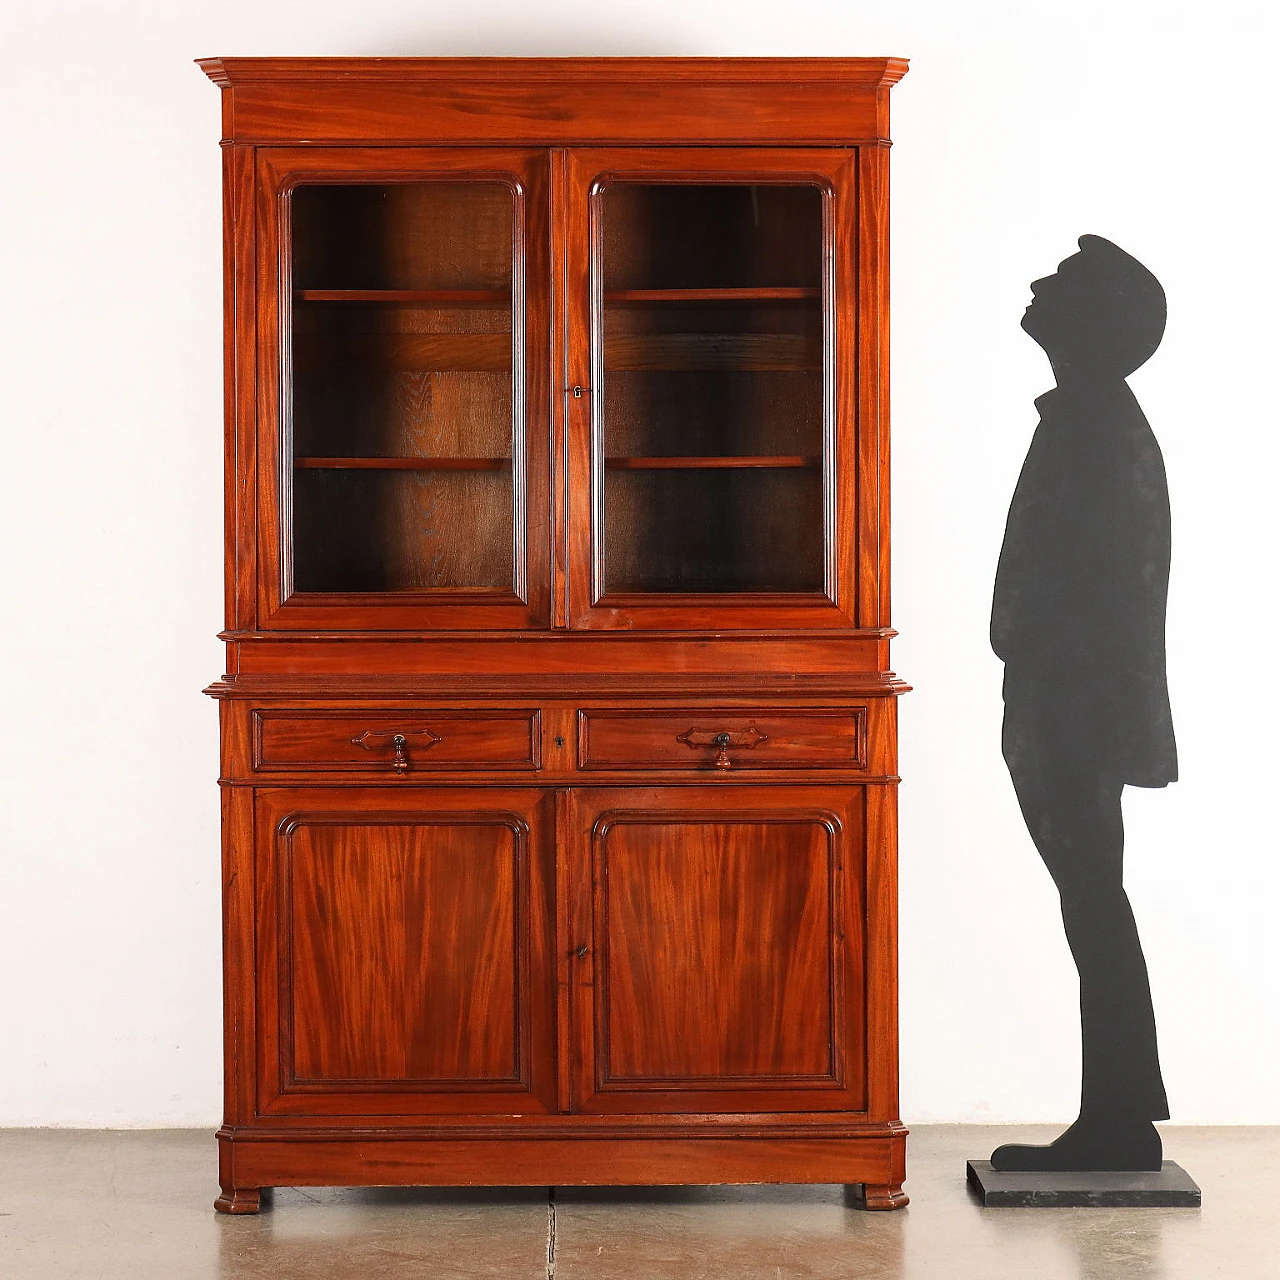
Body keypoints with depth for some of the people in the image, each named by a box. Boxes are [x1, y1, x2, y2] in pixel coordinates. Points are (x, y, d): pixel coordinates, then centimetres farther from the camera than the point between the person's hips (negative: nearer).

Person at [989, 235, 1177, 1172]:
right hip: (1076, 712, 10)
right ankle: (1117, 1120, 18)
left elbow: (1082, 591, -20)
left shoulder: (1096, 431, -14)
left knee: (1093, 905, -4)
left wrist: (1054, 727, -20)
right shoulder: (1096, 424, 17)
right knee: (1094, 905, 11)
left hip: (1076, 715, -10)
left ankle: (1119, 1122, 3)